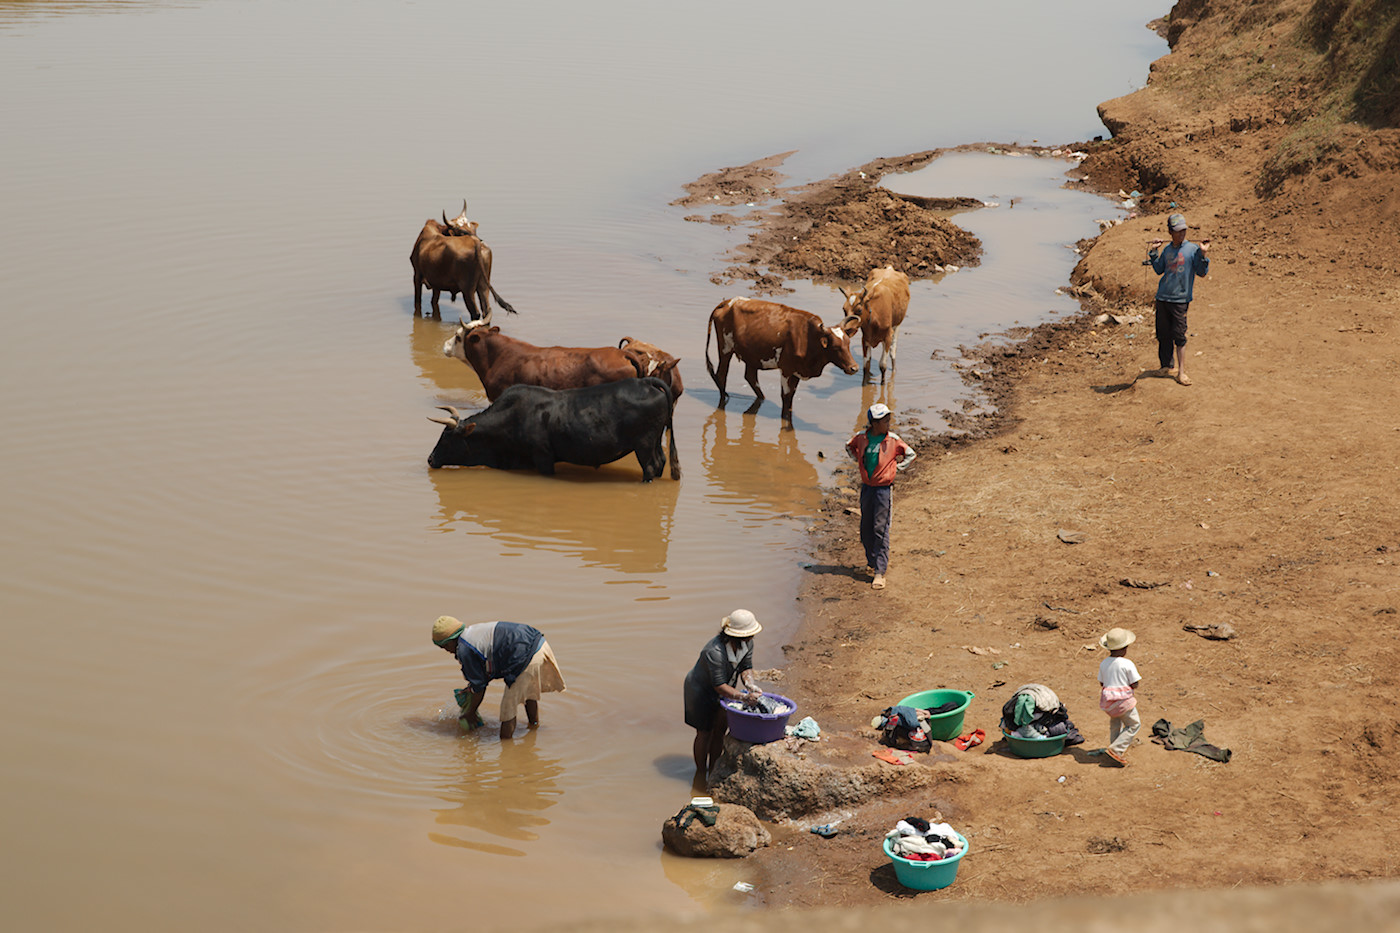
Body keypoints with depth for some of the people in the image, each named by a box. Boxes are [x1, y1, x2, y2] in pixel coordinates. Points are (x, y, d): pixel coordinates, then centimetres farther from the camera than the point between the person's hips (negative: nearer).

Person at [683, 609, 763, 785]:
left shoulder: (747, 643, -16)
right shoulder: (714, 652, -40)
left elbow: (746, 667, -7)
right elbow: (719, 685, -36)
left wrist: (750, 686, -27)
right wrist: (744, 697, -42)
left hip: (722, 691, 7)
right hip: (702, 690, -7)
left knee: (720, 730, 12)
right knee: (704, 733, 4)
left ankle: (713, 770, 27)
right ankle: (700, 773, 21)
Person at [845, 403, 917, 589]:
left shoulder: (892, 439, -8)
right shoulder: (862, 437, -1)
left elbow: (911, 455, 4)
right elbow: (850, 447, 22)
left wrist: (896, 467, -2)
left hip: (883, 488, -4)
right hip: (866, 488, 4)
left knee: (881, 530, -6)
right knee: (866, 529, 12)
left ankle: (879, 572, -6)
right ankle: (872, 561, 33)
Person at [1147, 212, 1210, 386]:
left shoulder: (1193, 248, -4)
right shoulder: (1167, 249, 11)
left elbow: (1202, 273, -6)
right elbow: (1159, 270, 19)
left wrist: (1203, 254, -18)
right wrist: (1153, 252, 12)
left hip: (1180, 299, -5)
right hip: (1162, 298, 5)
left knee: (1179, 335, -9)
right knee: (1163, 334, 9)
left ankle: (1181, 371, -5)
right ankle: (1167, 366, 22)